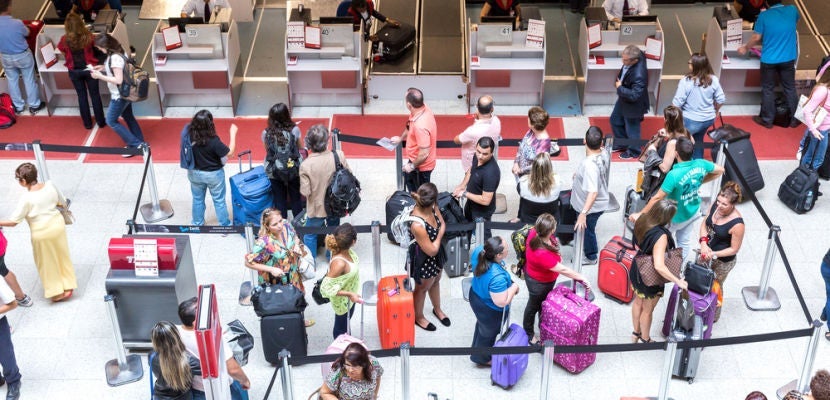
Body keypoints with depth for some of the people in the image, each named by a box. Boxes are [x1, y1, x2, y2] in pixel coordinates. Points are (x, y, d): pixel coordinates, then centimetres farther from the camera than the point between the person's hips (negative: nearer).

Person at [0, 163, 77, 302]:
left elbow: (14, 221, -22)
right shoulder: (50, 185, -12)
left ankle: (57, 293, 29)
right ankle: (68, 287, 34)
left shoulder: (26, 199, -25)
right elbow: (62, 201, 4)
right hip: (57, 224, 5)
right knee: (62, 257, 22)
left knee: (47, 263, 15)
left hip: (42, 232, -5)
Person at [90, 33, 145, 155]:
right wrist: (103, 68, 8)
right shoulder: (119, 52, 0)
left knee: (111, 121, 6)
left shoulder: (115, 58, -29)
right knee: (128, 117, 22)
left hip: (119, 95, -9)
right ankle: (140, 143, 33)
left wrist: (100, 76, -23)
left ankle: (135, 145, 8)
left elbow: (118, 80, -29)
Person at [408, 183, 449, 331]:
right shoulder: (418, 225, -43)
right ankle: (418, 317, 50)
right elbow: (432, 250, -30)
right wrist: (441, 232, -19)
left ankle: (437, 309, 60)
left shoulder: (431, 207, -20)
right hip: (424, 260, -7)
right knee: (422, 288, 21)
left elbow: (442, 223, 0)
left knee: (435, 281, 32)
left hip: (436, 254, 7)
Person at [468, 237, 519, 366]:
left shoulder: (478, 251, -24)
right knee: (488, 333, 25)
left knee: (481, 324, 36)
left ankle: (477, 346, 63)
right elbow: (502, 302, -35)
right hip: (491, 311, -7)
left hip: (476, 296, 7)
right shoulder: (497, 277, -45)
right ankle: (481, 357, 52)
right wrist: (514, 287, -20)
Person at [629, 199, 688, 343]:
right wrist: (678, 281, -34)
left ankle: (636, 333, 52)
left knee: (638, 302, 30)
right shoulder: (661, 236, -38)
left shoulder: (642, 222, -16)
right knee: (647, 310, 20)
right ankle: (645, 340, 44)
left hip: (636, 270, 7)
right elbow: (659, 267, -43)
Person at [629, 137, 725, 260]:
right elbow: (720, 170, 1)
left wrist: (640, 214, -21)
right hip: (693, 211, 6)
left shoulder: (674, 175, -38)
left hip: (676, 217, -6)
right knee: (685, 241, 24)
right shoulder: (700, 164, -20)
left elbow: (657, 198, -31)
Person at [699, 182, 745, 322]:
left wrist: (714, 254, -26)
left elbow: (734, 249, -22)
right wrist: (703, 243, -17)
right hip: (707, 252, 6)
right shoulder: (716, 205, -17)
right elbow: (704, 224, -2)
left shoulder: (737, 224, -34)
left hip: (722, 261, -6)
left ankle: (713, 315, 45)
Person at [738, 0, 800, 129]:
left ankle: (767, 120, 20)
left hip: (769, 60, -2)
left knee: (768, 90, 11)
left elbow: (756, 38, -7)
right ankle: (794, 119, 22)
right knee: (790, 88, 14)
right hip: (788, 58, 2)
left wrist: (745, 48, 11)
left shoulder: (764, 15, -13)